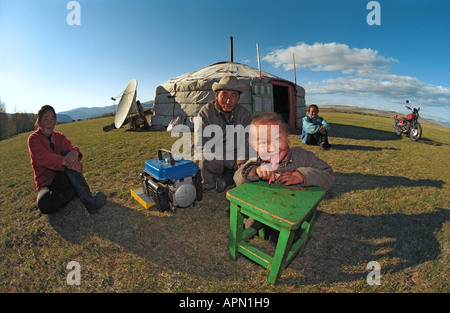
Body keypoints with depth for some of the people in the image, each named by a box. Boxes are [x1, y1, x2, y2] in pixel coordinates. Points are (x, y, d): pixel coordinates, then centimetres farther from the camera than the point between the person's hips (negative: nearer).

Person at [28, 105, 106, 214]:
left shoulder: (59, 136, 10)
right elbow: (43, 157, -21)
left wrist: (74, 152, -37)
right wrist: (65, 162, -41)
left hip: (63, 178, 3)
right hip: (47, 183, -2)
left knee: (67, 153, -29)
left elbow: (71, 147, -10)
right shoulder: (33, 139, -1)